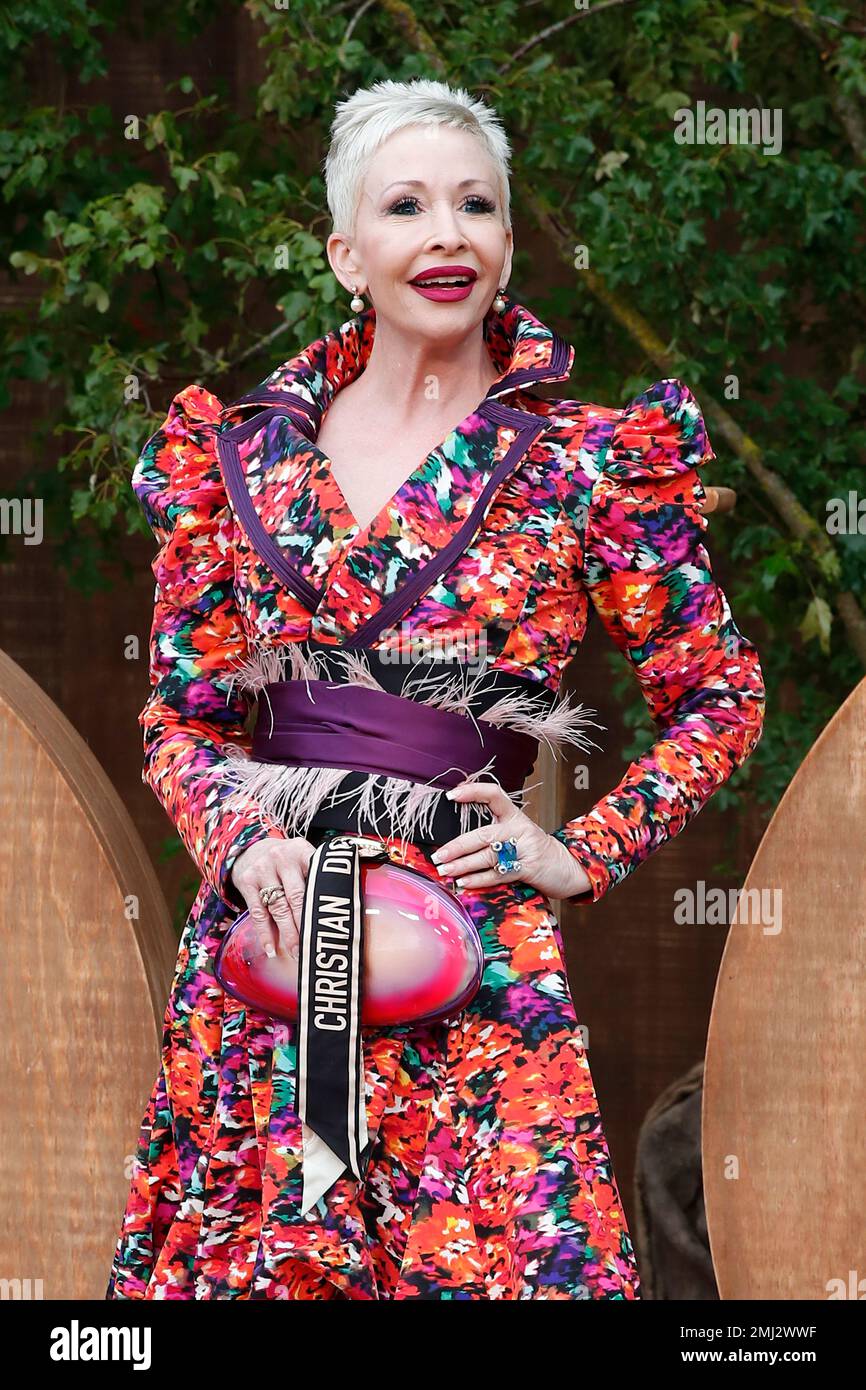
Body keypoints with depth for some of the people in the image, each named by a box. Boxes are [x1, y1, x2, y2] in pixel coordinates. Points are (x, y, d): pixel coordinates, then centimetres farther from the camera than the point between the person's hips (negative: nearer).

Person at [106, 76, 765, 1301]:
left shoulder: (590, 461, 1)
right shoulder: (245, 453, 8)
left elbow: (720, 698, 8)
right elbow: (180, 717, 12)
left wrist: (581, 856, -1)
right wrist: (242, 841, -7)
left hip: (475, 938, -2)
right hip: (266, 923, 2)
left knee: (506, 1256, -7)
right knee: (236, 1256, 5)